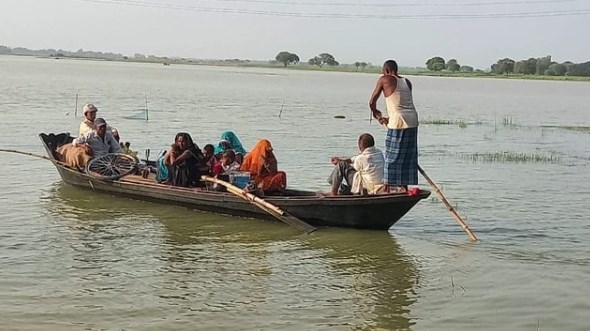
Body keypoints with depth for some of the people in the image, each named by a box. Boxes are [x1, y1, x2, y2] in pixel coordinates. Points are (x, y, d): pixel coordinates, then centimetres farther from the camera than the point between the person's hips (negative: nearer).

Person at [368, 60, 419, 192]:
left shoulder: (384, 80, 0)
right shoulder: (407, 82, 16)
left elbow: (372, 102, 3)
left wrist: (376, 114, 22)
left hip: (398, 122, -6)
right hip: (413, 121, 6)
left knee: (392, 157, 1)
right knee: (407, 156, 14)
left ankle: (389, 188, 2)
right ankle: (404, 187, 20)